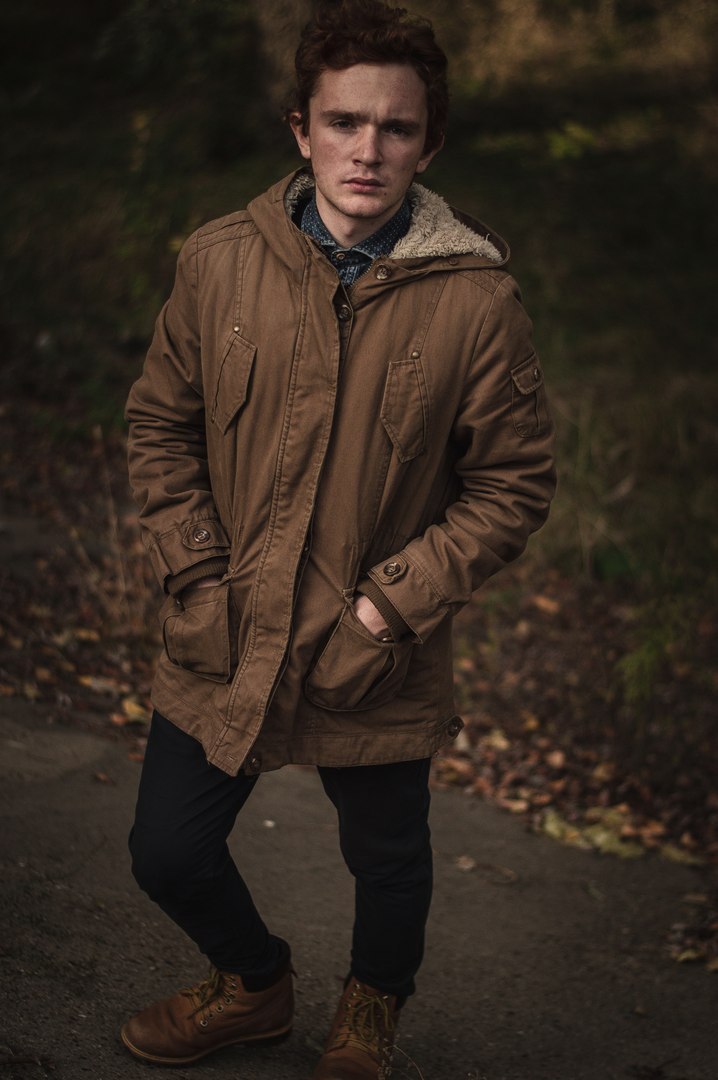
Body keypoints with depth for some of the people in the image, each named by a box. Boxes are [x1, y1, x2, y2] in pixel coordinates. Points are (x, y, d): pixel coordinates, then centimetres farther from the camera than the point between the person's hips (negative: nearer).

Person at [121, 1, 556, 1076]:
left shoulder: (476, 298, -14)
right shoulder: (218, 261, -7)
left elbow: (513, 483, -7)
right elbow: (160, 426, 4)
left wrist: (393, 604, -13)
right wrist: (198, 579, -5)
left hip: (378, 660, -2)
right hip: (221, 644, 2)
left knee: (387, 863, 19)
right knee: (168, 854, 14)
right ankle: (255, 982, 47)